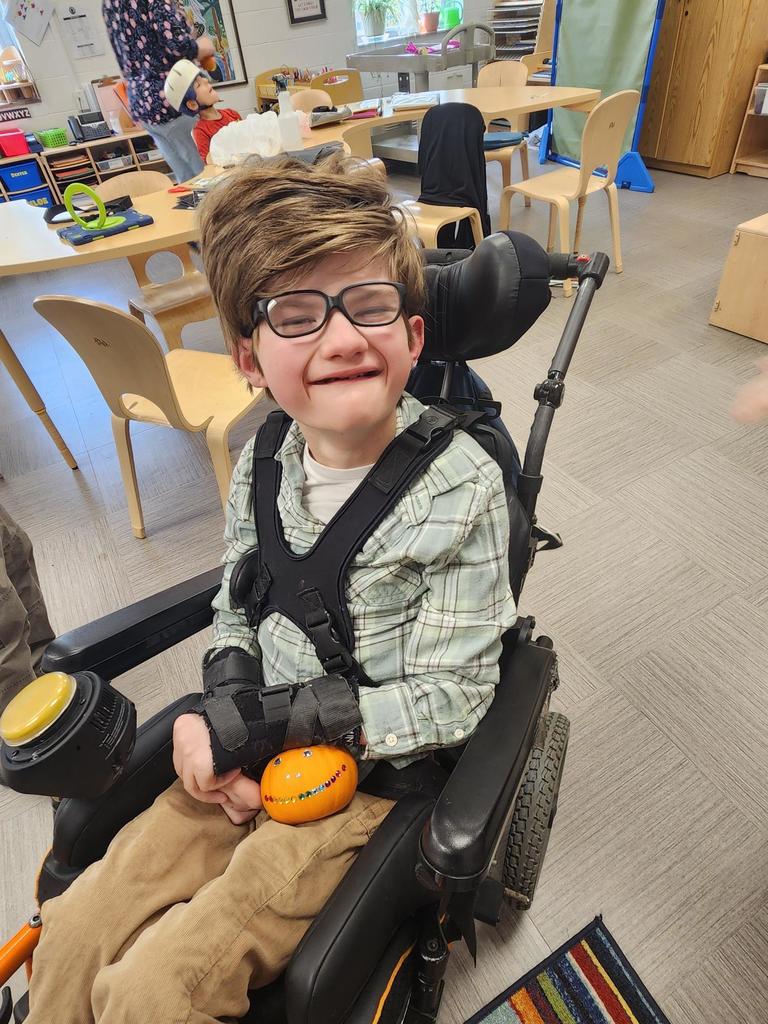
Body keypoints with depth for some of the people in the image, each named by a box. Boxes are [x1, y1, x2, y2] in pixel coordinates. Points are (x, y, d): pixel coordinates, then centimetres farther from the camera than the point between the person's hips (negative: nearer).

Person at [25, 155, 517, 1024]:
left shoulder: (462, 488, -22)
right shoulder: (263, 462, -6)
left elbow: (446, 698, -19)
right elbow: (234, 608, 6)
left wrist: (257, 722, -20)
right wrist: (221, 721, -12)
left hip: (369, 775, -4)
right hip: (247, 757, 5)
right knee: (73, 930, 5)